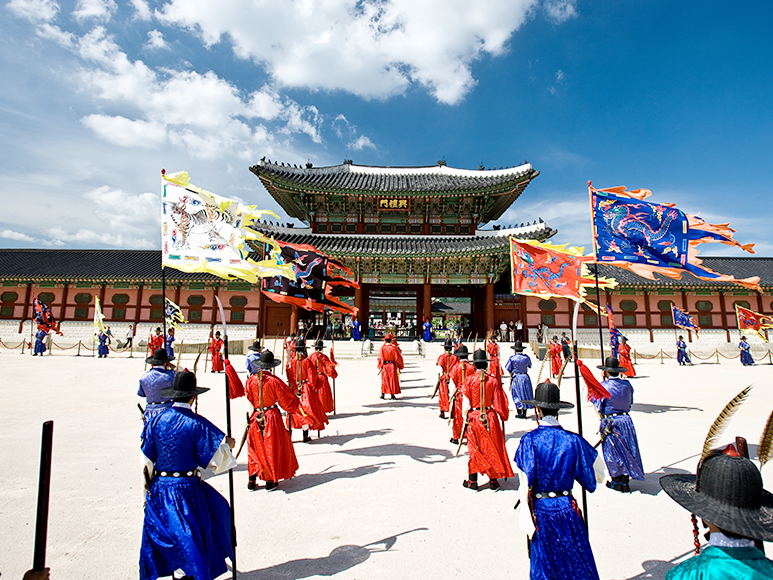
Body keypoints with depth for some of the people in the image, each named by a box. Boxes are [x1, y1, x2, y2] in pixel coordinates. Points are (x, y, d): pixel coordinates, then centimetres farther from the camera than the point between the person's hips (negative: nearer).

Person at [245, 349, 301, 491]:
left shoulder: (251, 380, -4)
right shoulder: (274, 380, -15)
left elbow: (249, 403, 5)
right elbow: (287, 400, -6)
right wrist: (293, 394, 12)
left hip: (256, 418, 3)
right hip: (272, 418, -3)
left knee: (255, 448, 14)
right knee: (272, 448, 9)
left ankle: (251, 481, 19)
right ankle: (271, 480, 17)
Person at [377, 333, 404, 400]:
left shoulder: (382, 348, -7)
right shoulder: (394, 348, -10)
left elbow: (380, 358, -8)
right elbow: (398, 358, -8)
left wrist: (380, 366, 3)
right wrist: (400, 366, 5)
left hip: (384, 366, 2)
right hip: (393, 366, -2)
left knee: (384, 380, 11)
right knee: (393, 379, 7)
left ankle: (383, 394, 9)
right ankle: (392, 394, 10)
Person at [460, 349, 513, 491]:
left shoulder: (469, 380, -8)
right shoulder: (494, 380, -5)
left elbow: (466, 402, -8)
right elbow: (499, 402, -1)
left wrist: (465, 416, 4)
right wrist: (503, 416, 13)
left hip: (474, 417, -1)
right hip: (490, 417, 1)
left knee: (474, 448, 9)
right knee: (492, 447, 13)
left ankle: (472, 482, 17)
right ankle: (493, 481, 21)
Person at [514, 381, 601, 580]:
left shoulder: (529, 440, -15)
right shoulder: (573, 440, -10)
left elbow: (525, 485, -15)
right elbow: (591, 484, -1)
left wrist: (527, 519, -7)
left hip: (540, 510, -1)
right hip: (567, 509, 1)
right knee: (577, 563, 19)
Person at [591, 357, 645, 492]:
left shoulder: (603, 386, -16)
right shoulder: (627, 384, -3)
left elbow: (598, 405, -8)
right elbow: (630, 402, 10)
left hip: (610, 422, -4)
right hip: (626, 420, 4)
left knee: (612, 452, 9)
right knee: (626, 451, 13)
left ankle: (616, 482, 19)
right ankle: (625, 482, 22)